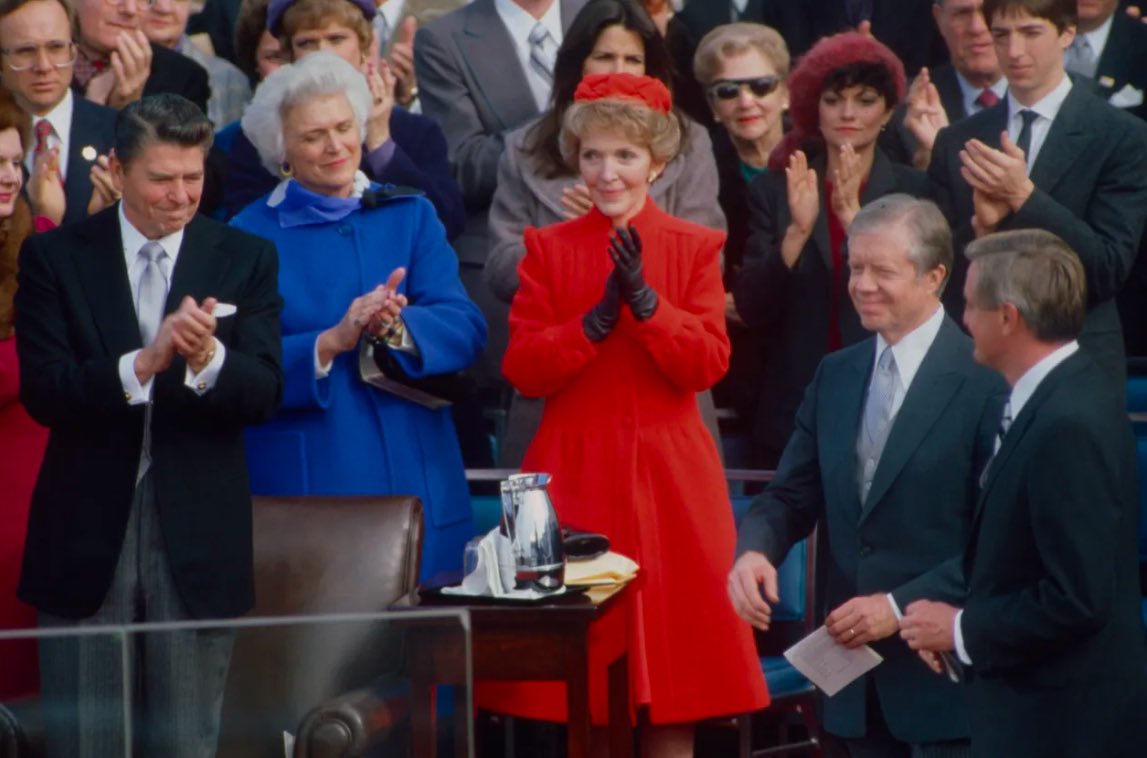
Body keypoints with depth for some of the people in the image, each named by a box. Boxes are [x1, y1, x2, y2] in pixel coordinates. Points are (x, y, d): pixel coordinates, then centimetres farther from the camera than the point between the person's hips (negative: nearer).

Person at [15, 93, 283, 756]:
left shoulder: (246, 259, 5)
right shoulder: (55, 257, 2)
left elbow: (265, 394, -4)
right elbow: (42, 390, -8)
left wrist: (207, 359, -25)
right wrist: (144, 362, -23)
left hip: (198, 535, 1)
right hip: (86, 533, 0)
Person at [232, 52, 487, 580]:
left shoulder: (411, 216, 11)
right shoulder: (251, 236, 2)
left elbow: (466, 330, -3)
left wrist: (397, 328, -21)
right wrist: (331, 342, -22)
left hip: (416, 486, 3)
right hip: (302, 490, -2)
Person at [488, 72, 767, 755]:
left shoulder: (696, 248, 5)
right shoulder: (548, 248, 7)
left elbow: (709, 364, -6)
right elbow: (523, 370, -3)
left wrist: (644, 300, -18)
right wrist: (597, 318, -16)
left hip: (669, 474, 0)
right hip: (576, 469, 0)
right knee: (582, 645, -1)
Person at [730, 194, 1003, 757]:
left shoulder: (986, 382, -11)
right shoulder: (835, 375, 11)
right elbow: (792, 494, 12)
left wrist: (901, 605, -18)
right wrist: (754, 550, -10)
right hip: (857, 674, 6)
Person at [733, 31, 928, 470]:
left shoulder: (915, 191, 2)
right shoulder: (773, 190, 5)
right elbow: (751, 310, -4)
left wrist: (854, 217, -21)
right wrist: (798, 230, -20)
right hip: (792, 415, 1)